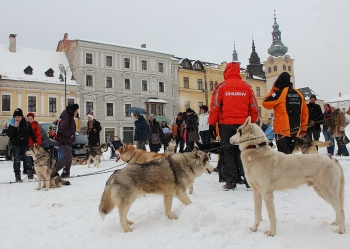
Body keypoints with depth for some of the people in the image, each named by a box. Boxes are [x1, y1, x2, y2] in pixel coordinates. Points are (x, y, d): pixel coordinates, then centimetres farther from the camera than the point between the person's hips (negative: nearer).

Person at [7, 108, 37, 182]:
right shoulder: (12, 124, 2)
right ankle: (17, 175, 7)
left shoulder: (26, 123, 0)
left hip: (25, 145, 0)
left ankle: (29, 172, 0)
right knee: (16, 160, 2)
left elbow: (32, 133, 4)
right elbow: (9, 134, -7)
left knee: (28, 159, -6)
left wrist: (35, 142, -1)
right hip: (15, 145, 0)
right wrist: (14, 127, -18)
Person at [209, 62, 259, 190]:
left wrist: (212, 123, 4)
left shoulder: (221, 86, -3)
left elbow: (215, 107, -5)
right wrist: (253, 123, 17)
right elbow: (254, 108, 8)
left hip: (226, 124, -2)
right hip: (243, 124, 2)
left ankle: (231, 182, 5)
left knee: (228, 152, 6)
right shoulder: (247, 87, 5)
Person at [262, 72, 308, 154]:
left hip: (282, 130, -6)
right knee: (289, 153, 16)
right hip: (295, 131, 6)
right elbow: (305, 113, 11)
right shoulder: (299, 94, 9)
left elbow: (265, 103, -3)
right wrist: (304, 128, 18)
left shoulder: (280, 93, -10)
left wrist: (273, 90, 7)